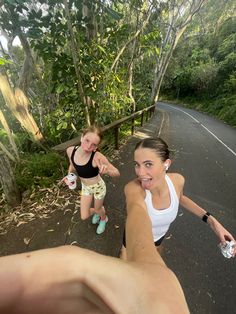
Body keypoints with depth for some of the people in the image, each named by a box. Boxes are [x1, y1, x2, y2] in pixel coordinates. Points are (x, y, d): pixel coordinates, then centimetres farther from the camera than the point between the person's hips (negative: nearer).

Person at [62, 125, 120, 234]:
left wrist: (107, 170, -48)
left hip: (98, 187, -4)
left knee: (98, 209, 24)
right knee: (84, 216, 18)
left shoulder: (97, 157, -35)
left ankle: (104, 219, 63)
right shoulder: (70, 150, -20)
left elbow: (117, 173, -28)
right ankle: (97, 212, 55)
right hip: (85, 187, 5)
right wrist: (69, 175, -15)